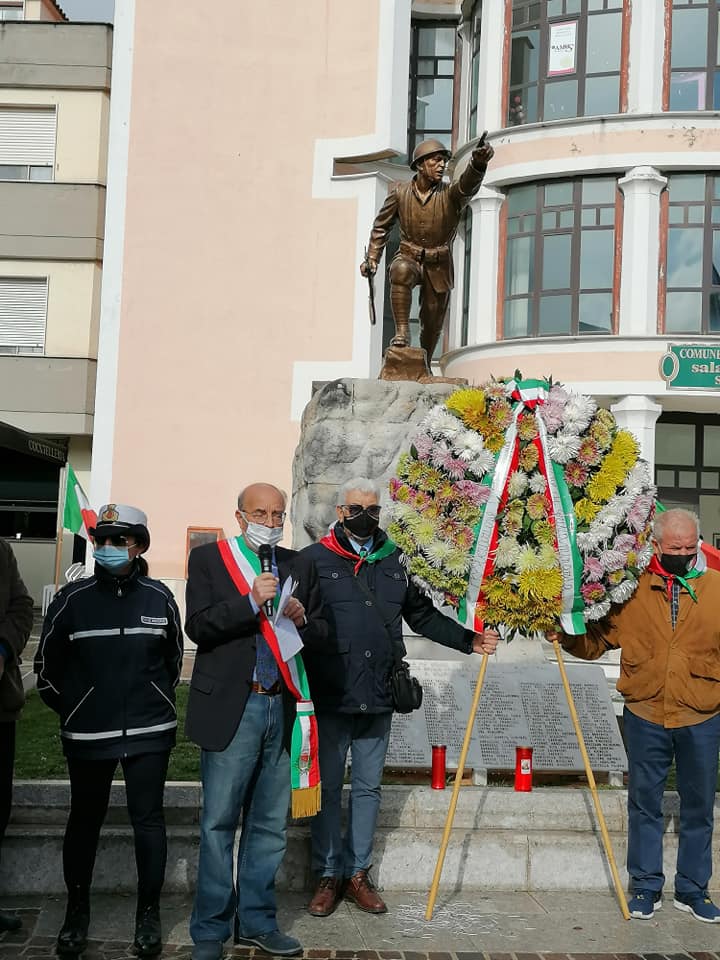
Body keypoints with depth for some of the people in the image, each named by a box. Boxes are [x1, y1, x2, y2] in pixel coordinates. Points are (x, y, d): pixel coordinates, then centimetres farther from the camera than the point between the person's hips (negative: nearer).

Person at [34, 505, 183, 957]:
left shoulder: (159, 597, -1)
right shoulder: (72, 598, -4)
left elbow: (174, 657, 14)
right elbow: (48, 665, 7)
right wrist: (72, 709, 12)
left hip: (150, 731, 0)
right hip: (88, 733, 0)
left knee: (148, 819, 5)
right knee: (85, 820, 10)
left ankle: (149, 912, 18)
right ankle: (78, 910, 26)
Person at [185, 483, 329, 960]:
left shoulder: (300, 566, 12)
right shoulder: (209, 558, 2)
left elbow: (323, 635, 11)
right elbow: (198, 627, -9)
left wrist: (302, 620, -10)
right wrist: (251, 601, -20)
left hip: (283, 707, 4)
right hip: (232, 707, -3)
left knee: (270, 824, 11)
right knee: (219, 823, 2)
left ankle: (256, 920, 24)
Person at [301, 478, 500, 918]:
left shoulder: (393, 562, 12)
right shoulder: (315, 560, -3)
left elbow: (423, 614, 18)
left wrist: (469, 640, 11)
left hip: (378, 699, 4)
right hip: (329, 697, -4)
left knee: (368, 787, 12)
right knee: (328, 787, 6)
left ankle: (358, 873, 23)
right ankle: (329, 875, 18)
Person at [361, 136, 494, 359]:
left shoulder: (451, 194, -14)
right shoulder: (399, 192, -8)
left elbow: (468, 183, -38)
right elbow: (381, 226, 5)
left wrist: (479, 162, -60)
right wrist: (372, 258, -4)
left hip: (439, 267, 1)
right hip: (408, 257, -1)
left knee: (432, 324, 9)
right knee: (401, 271, -38)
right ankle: (402, 333, -32)